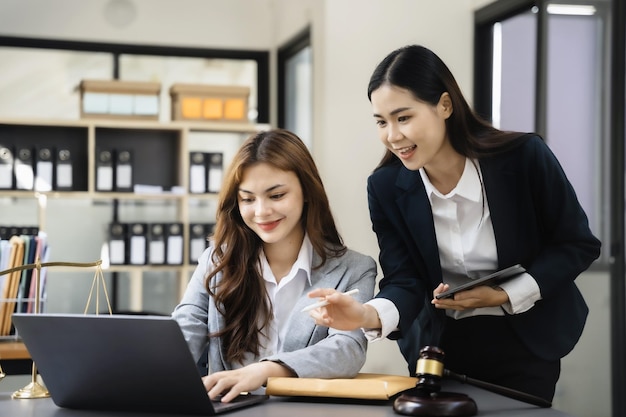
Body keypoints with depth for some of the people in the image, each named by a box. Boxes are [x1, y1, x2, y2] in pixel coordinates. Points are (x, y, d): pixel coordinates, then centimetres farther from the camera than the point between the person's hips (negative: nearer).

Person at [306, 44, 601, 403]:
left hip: (525, 345, -1)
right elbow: (404, 283, -12)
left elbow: (578, 245, -9)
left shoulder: (526, 157, -19)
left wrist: (504, 295, -22)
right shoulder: (385, 187, -12)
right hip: (439, 348, 2)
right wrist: (369, 314, -35)